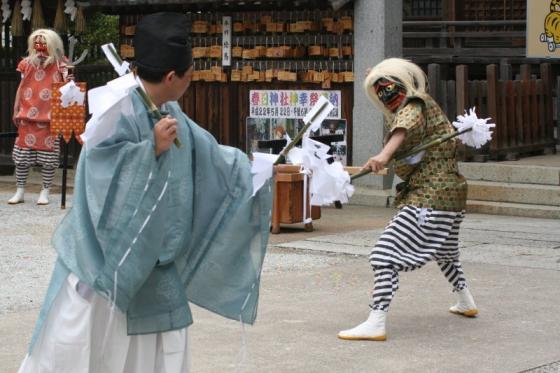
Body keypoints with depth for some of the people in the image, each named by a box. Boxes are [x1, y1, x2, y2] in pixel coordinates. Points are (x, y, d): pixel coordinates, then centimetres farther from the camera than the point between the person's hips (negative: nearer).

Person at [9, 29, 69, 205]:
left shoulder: (59, 67, -1)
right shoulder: (27, 64, 6)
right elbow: (21, 88, 12)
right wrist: (16, 111, 12)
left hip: (50, 118, -2)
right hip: (27, 117, 2)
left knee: (48, 157, 2)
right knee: (22, 156, 5)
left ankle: (45, 192, 11)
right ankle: (20, 191, 15)